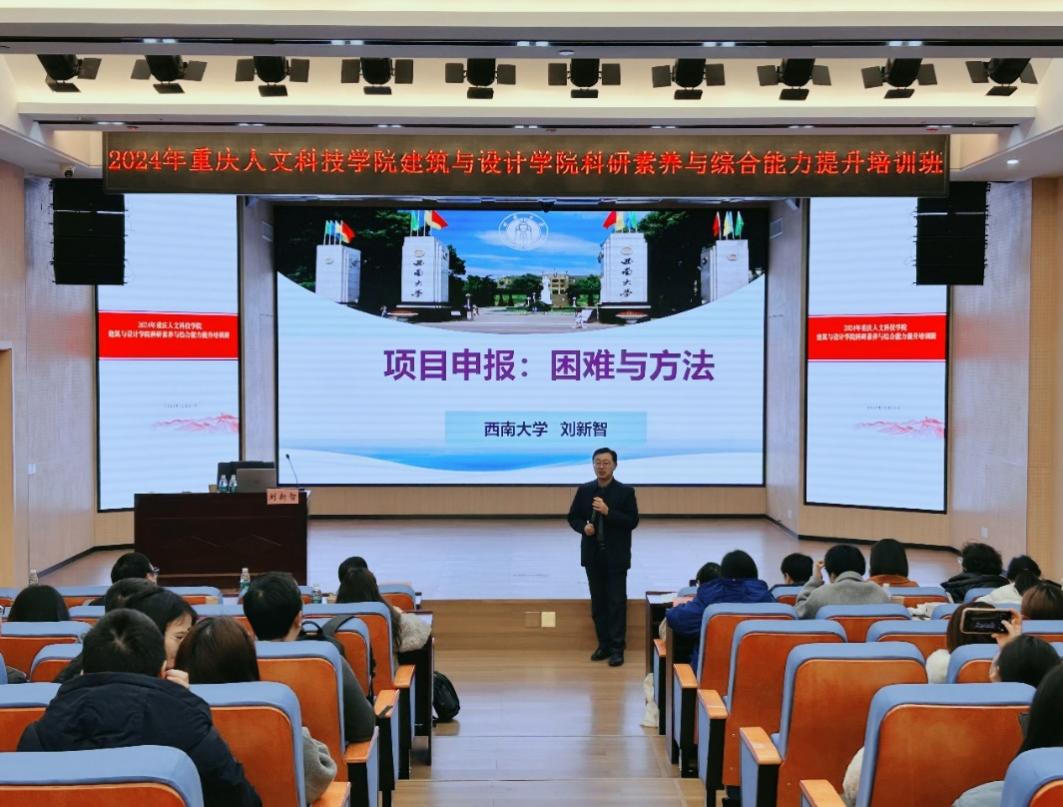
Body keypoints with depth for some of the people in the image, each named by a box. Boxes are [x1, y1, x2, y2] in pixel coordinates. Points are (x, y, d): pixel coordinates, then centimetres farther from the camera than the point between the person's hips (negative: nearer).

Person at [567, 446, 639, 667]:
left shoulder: (626, 491, -4)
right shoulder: (584, 490, 5)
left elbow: (632, 521, -11)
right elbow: (573, 517, 9)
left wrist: (608, 512, -22)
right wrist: (583, 527, -12)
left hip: (616, 556, -3)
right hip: (592, 555, 3)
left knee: (617, 602, -2)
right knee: (598, 602, 9)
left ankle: (617, 648, 2)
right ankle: (603, 644, 18)